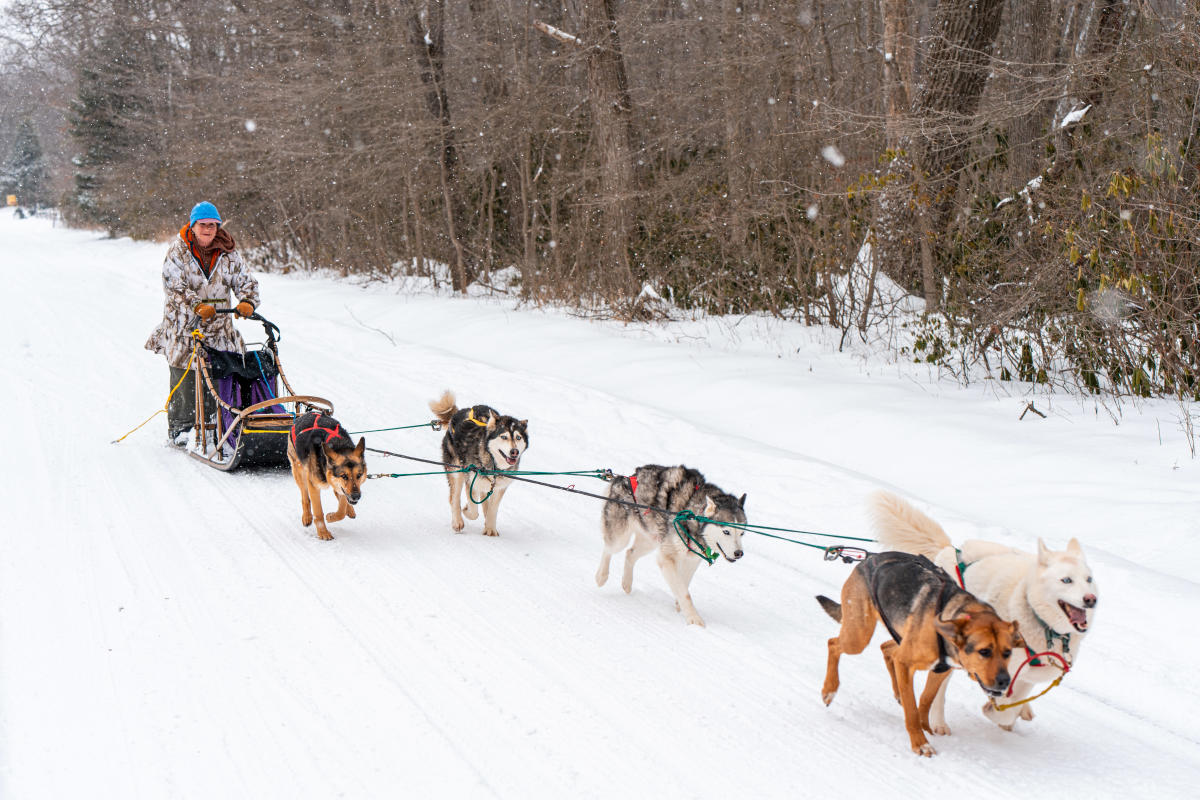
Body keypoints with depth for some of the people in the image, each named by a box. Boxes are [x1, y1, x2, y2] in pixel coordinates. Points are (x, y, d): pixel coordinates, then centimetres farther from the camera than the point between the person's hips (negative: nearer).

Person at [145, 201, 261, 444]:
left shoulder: (228, 252, 6)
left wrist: (247, 301, -16)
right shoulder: (178, 251, -4)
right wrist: (197, 306, -28)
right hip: (184, 325, -3)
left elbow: (244, 280, 5)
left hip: (219, 325, 3)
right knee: (185, 378, -3)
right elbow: (175, 287, -13)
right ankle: (179, 428, 8)